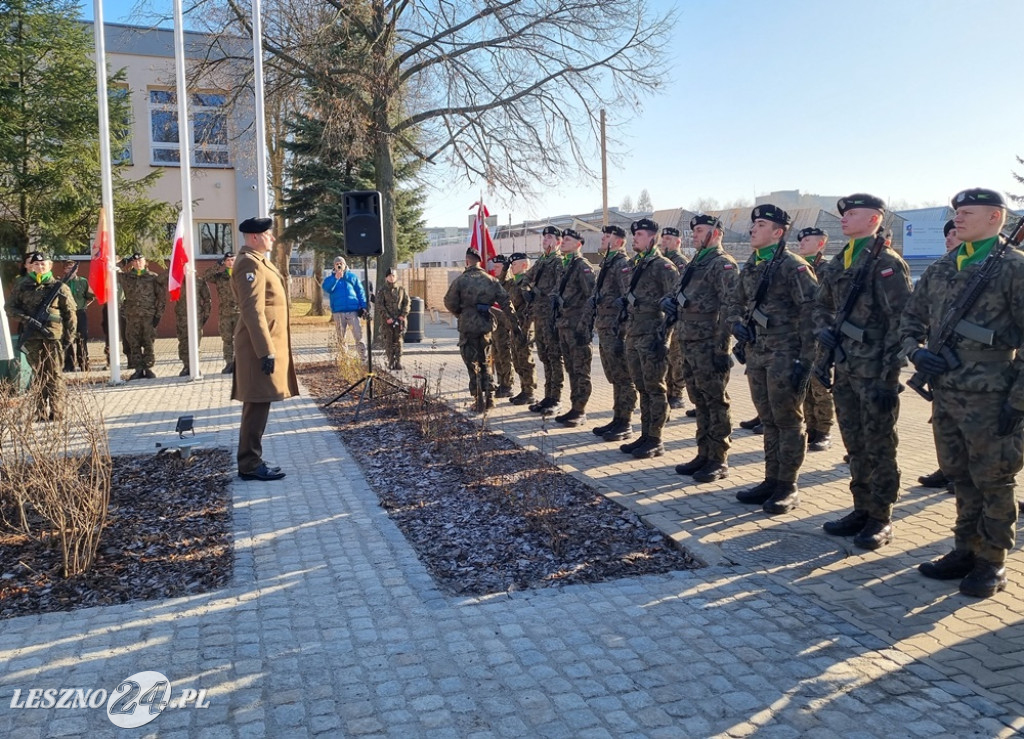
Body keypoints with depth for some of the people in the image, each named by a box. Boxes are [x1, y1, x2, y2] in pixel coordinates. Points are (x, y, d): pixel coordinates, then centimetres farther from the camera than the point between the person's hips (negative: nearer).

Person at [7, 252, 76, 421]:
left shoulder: (60, 288, 2)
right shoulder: (22, 286, 8)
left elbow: (69, 313, 4)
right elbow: (10, 307, 10)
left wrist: (70, 336, 0)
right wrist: (26, 318, -8)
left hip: (54, 337, -2)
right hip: (32, 337, 2)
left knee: (54, 375, -2)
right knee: (39, 375, 8)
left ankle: (56, 412, 1)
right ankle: (41, 413, 13)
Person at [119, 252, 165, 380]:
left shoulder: (153, 277, 3)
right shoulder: (126, 277, 9)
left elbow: (162, 296, 1)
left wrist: (158, 314, -4)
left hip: (149, 316, -2)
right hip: (131, 316, 2)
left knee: (148, 343, 0)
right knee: (134, 344, 4)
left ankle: (148, 368, 8)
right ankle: (138, 369, 10)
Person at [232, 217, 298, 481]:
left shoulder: (259, 261, 18)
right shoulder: (250, 263, -14)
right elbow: (253, 311, -22)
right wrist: (266, 351, -25)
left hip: (266, 343, 10)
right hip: (260, 345, -10)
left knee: (257, 404, 13)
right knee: (258, 404, -7)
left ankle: (253, 460, 19)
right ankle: (250, 465, -1)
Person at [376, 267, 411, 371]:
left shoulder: (401, 289, 9)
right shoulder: (382, 291, 3)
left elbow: (407, 302, 9)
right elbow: (379, 305, -3)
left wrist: (403, 315, -4)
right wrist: (387, 317, -11)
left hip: (399, 319, 1)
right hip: (387, 320, -1)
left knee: (398, 340, -2)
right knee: (388, 341, -1)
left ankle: (398, 362, -1)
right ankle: (391, 361, 4)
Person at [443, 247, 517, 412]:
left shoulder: (461, 280, -6)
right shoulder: (491, 280, 3)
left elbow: (450, 302, -3)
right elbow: (505, 301, 0)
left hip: (468, 326, -3)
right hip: (486, 325, 3)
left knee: (473, 365, 4)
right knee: (485, 363, 17)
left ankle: (479, 401, 3)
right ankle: (489, 398, 16)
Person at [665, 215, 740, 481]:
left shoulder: (723, 264, -9)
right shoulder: (695, 264, 19)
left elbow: (728, 308, -17)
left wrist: (721, 348, -21)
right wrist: (671, 302, 6)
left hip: (708, 346, -9)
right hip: (688, 344, 9)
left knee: (715, 404, -1)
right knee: (700, 402, 14)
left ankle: (718, 461, 6)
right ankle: (704, 455, 22)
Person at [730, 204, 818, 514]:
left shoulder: (793, 266, -10)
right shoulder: (750, 267, 13)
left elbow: (811, 315, -14)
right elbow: (740, 304, 25)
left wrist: (806, 360, -17)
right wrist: (738, 324, 3)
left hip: (784, 356, -7)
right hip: (757, 355, 7)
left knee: (788, 422, 1)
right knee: (768, 421, 13)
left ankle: (787, 487, 9)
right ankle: (771, 481, 23)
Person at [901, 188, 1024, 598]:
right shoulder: (940, 269, 10)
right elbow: (912, 318, 18)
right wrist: (916, 350, -2)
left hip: (989, 398, -6)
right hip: (944, 392, 6)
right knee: (960, 478, 16)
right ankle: (966, 551, 28)